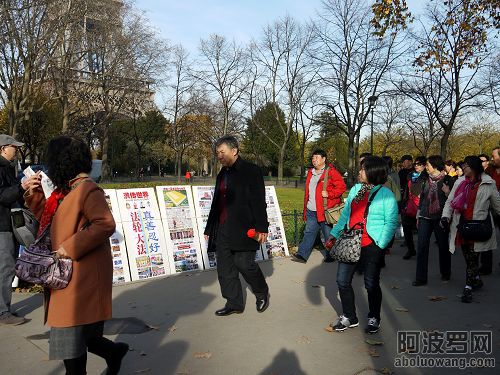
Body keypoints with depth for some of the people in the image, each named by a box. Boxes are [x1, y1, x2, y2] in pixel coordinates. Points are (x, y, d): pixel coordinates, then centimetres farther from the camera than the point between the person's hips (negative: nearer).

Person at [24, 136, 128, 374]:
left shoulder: (87, 189, -15)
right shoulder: (67, 189, 13)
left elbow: (105, 224, -26)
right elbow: (48, 219, 25)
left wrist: (70, 247, -23)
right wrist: (34, 195, 12)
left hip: (82, 275, -9)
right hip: (66, 274, 9)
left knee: (72, 337, 1)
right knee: (74, 334, 17)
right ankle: (113, 352, 36)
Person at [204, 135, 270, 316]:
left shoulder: (251, 171, -4)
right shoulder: (222, 174, 18)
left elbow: (259, 201, -9)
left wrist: (261, 227, -15)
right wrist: (209, 228, 20)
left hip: (243, 230, -7)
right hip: (222, 230, 7)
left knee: (244, 263, -7)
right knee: (225, 268, 6)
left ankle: (262, 293, 20)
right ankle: (234, 303, 18)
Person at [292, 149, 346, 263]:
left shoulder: (331, 172, -9)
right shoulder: (310, 172, 15)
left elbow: (341, 187, -14)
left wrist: (329, 194, -20)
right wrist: (305, 207, 20)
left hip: (325, 211, -7)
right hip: (311, 211, 7)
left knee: (329, 235, 5)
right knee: (308, 232, 8)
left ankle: (330, 256, 19)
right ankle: (302, 255, 10)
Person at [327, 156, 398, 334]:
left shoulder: (385, 194, -8)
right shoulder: (355, 189, 10)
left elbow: (391, 222, -11)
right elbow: (345, 214, 16)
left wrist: (380, 245, -17)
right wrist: (335, 233, 13)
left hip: (371, 246, -6)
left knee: (371, 284, 8)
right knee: (342, 280, 7)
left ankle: (374, 319, 30)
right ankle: (349, 317, 25)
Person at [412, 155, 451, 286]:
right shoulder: (426, 181, 10)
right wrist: (418, 216, 15)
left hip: (440, 218, -4)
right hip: (425, 218, 4)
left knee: (443, 246, 10)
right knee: (421, 247, -2)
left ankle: (445, 273, 31)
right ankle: (421, 278, 3)